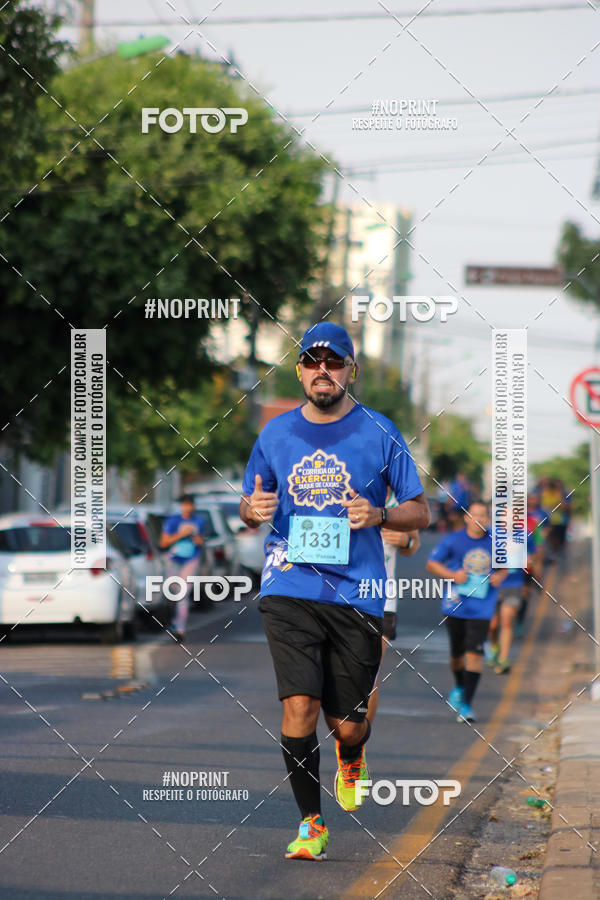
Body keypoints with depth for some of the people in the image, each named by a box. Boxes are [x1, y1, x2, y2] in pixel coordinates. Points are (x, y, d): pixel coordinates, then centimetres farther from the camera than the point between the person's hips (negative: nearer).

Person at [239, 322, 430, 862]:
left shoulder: (379, 433, 2)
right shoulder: (276, 433, 9)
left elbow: (420, 512, 6)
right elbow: (250, 506, 22)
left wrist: (377, 515, -14)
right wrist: (253, 509, -3)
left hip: (356, 591, -1)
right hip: (289, 589, 1)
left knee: (347, 722, 4)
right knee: (299, 704, -15)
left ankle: (350, 758, 41)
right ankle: (311, 822, -3)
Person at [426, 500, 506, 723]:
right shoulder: (452, 540, -3)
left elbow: (504, 566, 19)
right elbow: (432, 563, 2)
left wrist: (500, 576, -4)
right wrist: (453, 575, -12)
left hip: (481, 608, 0)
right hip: (455, 605, 0)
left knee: (474, 653, -12)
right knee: (457, 652, 13)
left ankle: (466, 704, -10)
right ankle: (459, 686, 44)